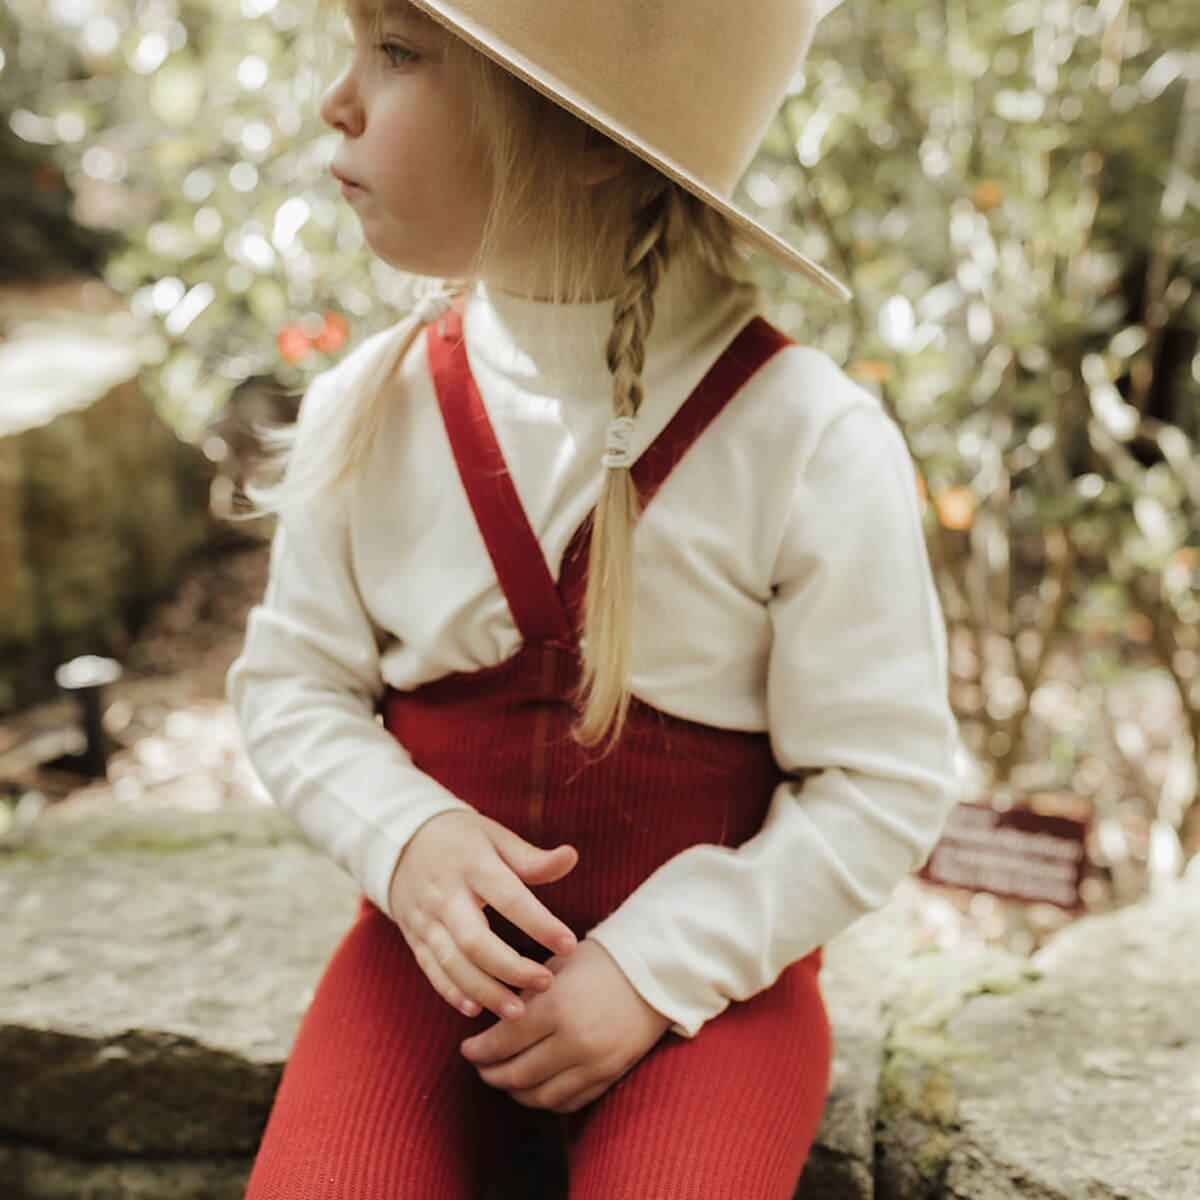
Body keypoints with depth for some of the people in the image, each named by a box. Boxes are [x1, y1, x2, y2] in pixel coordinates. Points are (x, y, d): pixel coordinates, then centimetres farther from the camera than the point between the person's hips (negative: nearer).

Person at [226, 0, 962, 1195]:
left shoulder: (813, 444, -14)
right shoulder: (368, 405, -3)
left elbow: (884, 784, -8)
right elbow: (293, 679, 6)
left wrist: (652, 968, -15)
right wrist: (407, 840, -15)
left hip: (711, 970, -2)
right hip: (442, 940, 2)